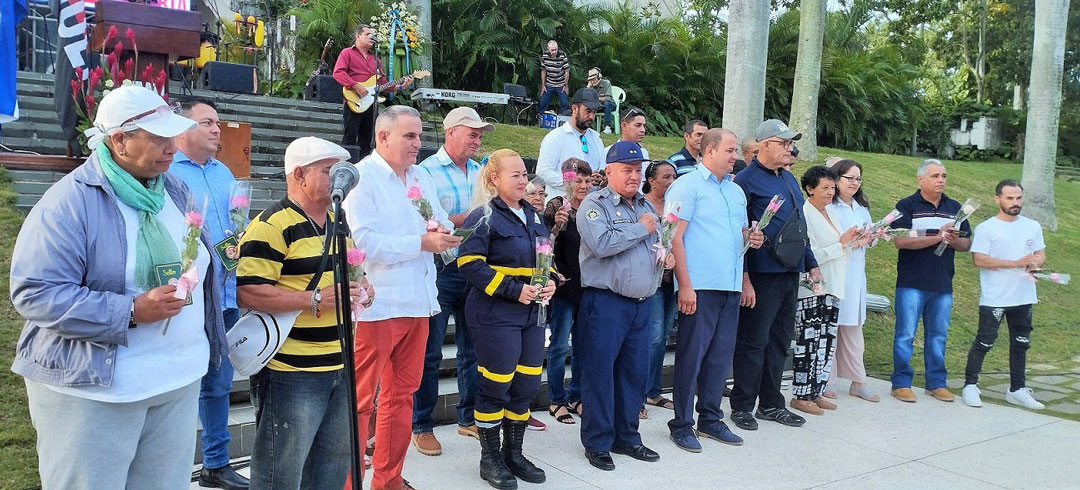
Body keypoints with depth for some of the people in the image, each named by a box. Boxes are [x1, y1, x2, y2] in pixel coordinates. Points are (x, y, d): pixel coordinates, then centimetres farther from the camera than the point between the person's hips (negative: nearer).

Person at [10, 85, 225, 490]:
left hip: (179, 381, 6)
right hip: (92, 388, -6)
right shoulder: (68, 202, -14)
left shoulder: (176, 191, 8)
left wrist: (204, 344, 17)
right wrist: (131, 312, -25)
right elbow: (34, 293, -19)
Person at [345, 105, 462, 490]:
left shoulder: (421, 177, 15)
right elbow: (365, 242, -19)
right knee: (360, 400, -1)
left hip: (417, 301, 8)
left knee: (401, 395, 15)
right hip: (376, 305, -7)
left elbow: (445, 223, 16)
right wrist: (422, 243, -17)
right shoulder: (361, 177, -8)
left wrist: (442, 230, -7)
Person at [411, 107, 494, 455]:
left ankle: (469, 418, 30)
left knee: (473, 348, 15)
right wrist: (466, 217, -19)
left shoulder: (480, 172, 10)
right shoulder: (428, 171, -8)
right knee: (429, 352, 4)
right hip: (440, 271, -6)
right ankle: (422, 426, 17)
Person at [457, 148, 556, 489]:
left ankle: (513, 453, 25)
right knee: (496, 386, -1)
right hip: (496, 315, -7)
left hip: (532, 313, 8)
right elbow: (471, 264, -18)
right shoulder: (484, 217, -10)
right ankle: (490, 458, 15)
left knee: (527, 384, 10)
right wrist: (515, 290, -21)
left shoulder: (532, 215, 14)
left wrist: (549, 282, 2)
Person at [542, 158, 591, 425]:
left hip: (587, 287, 6)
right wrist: (556, 225, -30)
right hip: (564, 287, -6)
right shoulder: (556, 207, -9)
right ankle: (556, 400, 12)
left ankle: (575, 396, 24)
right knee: (559, 345, 0)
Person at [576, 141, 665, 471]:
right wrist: (641, 229, -11)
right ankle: (597, 443, 10)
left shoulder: (646, 206, 17)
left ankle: (626, 437, 24)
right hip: (605, 302, -7)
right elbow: (602, 244, -22)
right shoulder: (594, 204, -6)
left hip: (642, 302, 7)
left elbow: (657, 243, 27)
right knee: (600, 371, -1)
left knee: (635, 370, 11)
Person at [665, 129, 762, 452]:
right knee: (691, 355, -2)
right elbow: (675, 237, -11)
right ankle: (681, 424, 8)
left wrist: (750, 238, 3)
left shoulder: (736, 191, 19)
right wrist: (685, 285, -17)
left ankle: (710, 419, 23)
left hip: (731, 287, 7)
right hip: (699, 287, -7)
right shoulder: (687, 186, -4)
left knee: (721, 354, 12)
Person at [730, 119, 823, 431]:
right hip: (762, 274, -8)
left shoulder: (788, 179, 17)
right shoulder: (747, 180, -9)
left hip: (790, 273, 8)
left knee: (780, 341, 13)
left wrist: (811, 264, 19)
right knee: (753, 342, -2)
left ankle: (771, 404, 24)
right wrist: (744, 278, -19)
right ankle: (742, 406, 10)